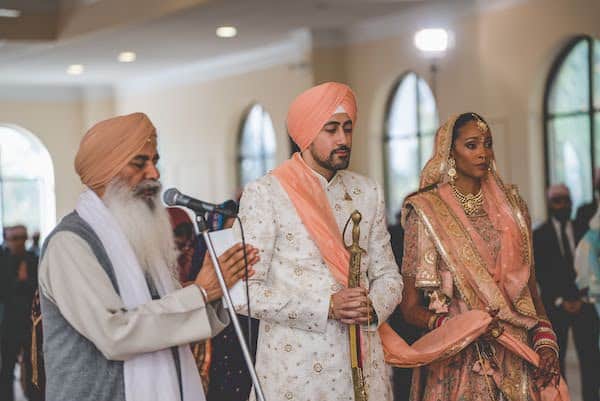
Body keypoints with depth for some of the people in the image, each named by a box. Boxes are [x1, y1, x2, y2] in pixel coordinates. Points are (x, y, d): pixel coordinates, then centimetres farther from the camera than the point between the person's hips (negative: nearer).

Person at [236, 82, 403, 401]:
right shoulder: (264, 194, -7)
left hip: (363, 365, 5)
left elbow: (388, 275, 12)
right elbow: (246, 290, -11)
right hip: (295, 367, -4)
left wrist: (373, 307, -11)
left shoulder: (368, 192, 7)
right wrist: (326, 307, -20)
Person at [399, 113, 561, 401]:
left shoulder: (511, 205, 8)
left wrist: (545, 340, -5)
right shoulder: (426, 212, -4)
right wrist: (460, 328, -21)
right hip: (458, 363, -3)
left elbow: (530, 288, 10)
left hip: (518, 360, 4)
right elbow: (410, 307, -5)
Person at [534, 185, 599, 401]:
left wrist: (581, 299, -4)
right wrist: (560, 301, -8)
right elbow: (540, 274, -2)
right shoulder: (539, 235, 3)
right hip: (555, 304, -2)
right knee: (556, 359, -2)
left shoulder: (583, 232, 10)